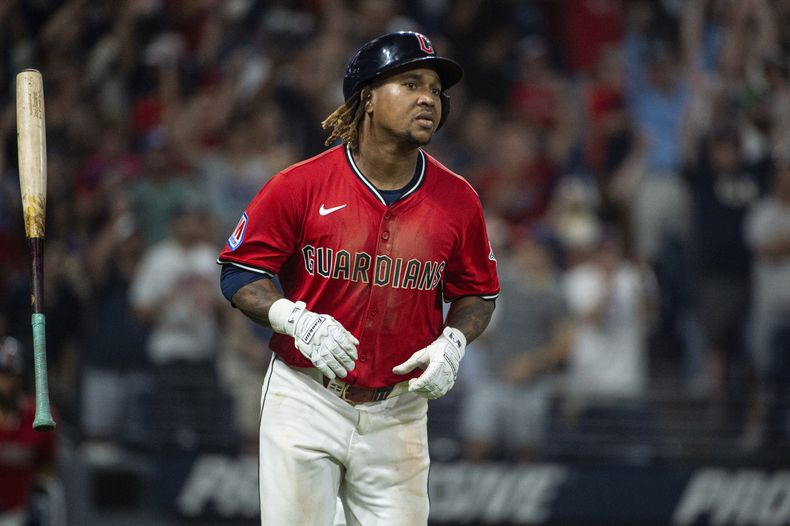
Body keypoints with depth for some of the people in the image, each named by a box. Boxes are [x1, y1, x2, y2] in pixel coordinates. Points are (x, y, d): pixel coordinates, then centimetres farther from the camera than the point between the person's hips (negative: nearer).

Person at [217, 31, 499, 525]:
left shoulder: (458, 200, 1)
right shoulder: (300, 185, -8)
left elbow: (477, 294, 14)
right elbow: (240, 273, -2)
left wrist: (452, 342, -6)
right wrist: (295, 319, -19)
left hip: (399, 412, 2)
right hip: (305, 401, -2)